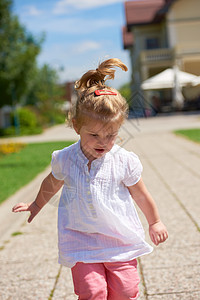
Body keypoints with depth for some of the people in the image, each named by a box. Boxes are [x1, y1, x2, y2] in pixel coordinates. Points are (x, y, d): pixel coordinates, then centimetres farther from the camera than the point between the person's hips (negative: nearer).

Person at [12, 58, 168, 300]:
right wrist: (37, 205, 32)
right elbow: (52, 184, 17)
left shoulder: (124, 161, -10)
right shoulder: (65, 159, -6)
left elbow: (140, 195, 6)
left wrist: (155, 223, 17)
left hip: (121, 241, 0)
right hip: (82, 241, 0)